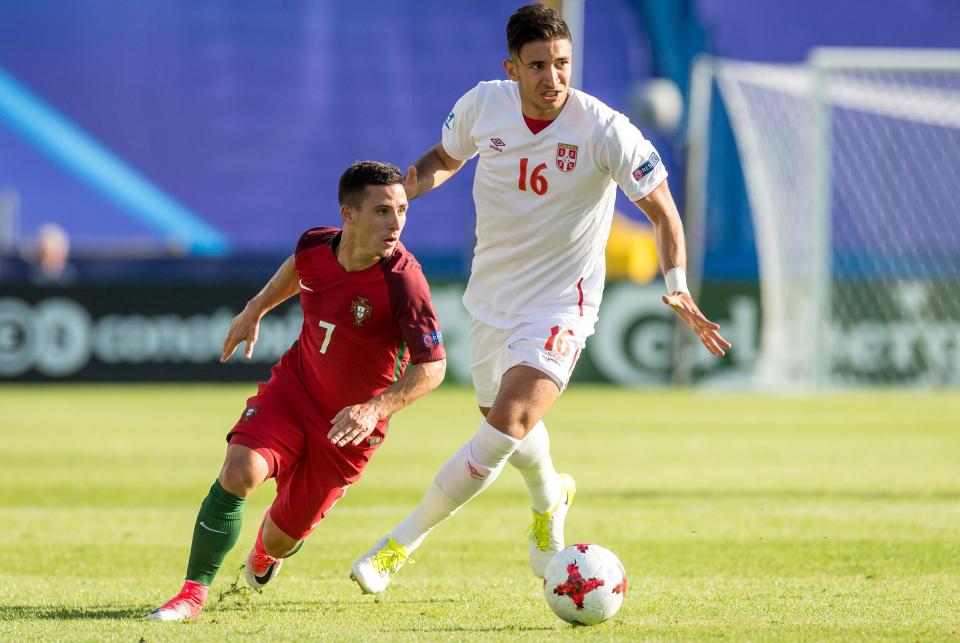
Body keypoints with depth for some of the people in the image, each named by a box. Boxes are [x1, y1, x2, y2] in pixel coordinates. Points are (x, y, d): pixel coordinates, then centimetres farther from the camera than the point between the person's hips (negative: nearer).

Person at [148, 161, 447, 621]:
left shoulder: (402, 283, -28)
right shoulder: (314, 246, -13)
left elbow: (432, 366, -21)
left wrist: (375, 409, -33)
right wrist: (256, 310, 22)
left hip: (350, 423, -3)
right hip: (295, 385, 3)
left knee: (281, 539, 8)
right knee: (238, 474, -24)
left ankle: (265, 553, 49)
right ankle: (194, 592, -11)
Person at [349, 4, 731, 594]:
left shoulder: (606, 131, -21)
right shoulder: (483, 105, -9)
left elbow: (663, 211, -13)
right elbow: (445, 157, 12)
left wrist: (677, 285, -29)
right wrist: (408, 187, -9)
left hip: (560, 307, -5)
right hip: (491, 296, 5)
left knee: (507, 424, -23)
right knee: (507, 424, 20)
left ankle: (402, 543, -12)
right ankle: (550, 501, 56)